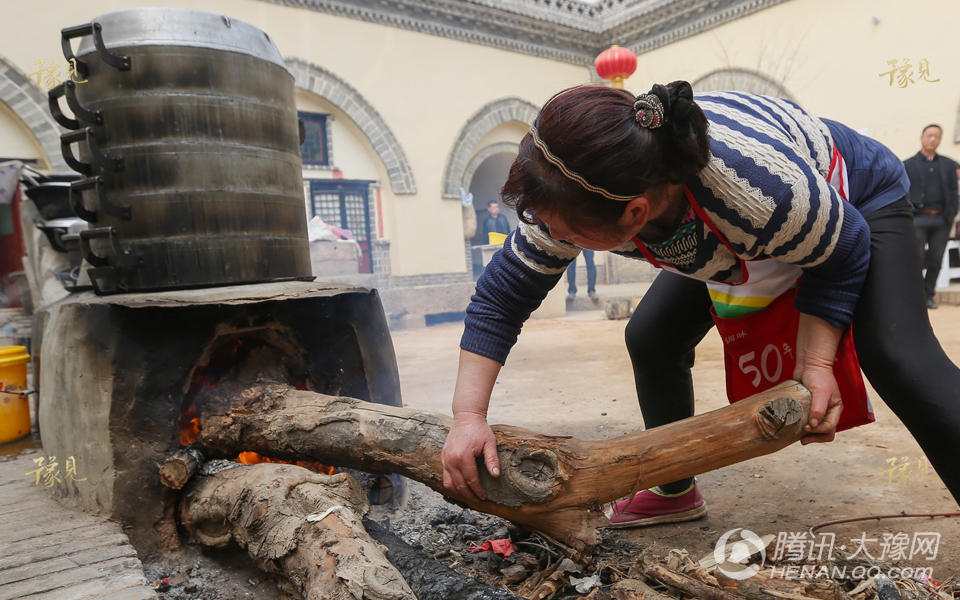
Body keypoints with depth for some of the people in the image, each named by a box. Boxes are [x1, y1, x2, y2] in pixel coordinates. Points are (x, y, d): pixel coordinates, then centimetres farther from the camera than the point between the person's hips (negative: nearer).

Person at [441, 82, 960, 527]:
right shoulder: (578, 193, -32)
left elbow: (841, 256, -23)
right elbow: (503, 293, -23)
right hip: (725, 241, 5)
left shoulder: (762, 189, -46)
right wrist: (468, 415, -29)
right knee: (650, 337, -3)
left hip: (856, 202, -4)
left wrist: (817, 364, -29)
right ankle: (676, 492, 15)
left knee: (898, 357, -24)